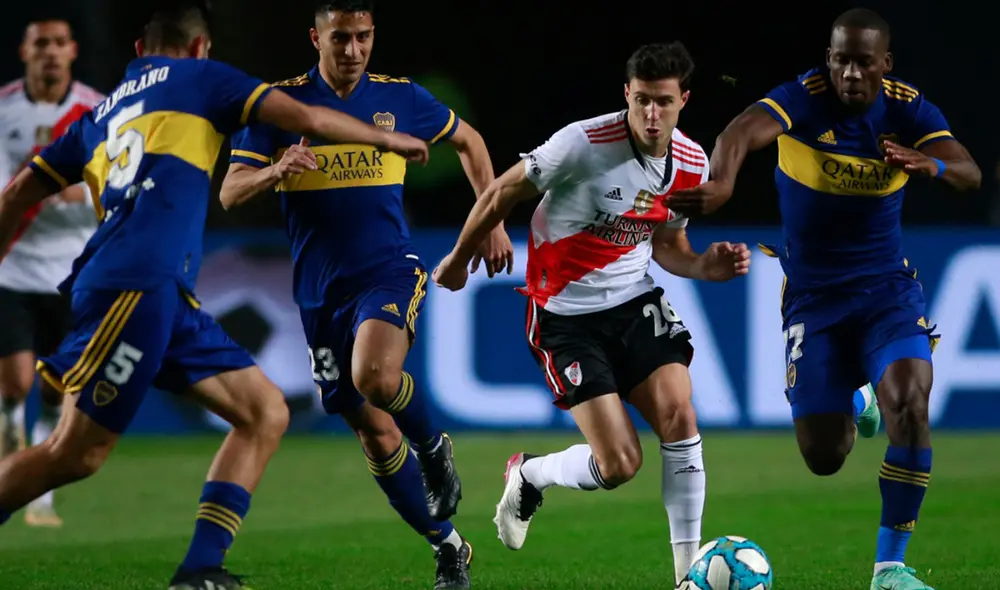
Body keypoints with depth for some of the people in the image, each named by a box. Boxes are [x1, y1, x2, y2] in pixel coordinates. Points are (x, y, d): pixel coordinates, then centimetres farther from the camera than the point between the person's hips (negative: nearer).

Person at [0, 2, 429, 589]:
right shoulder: (200, 78, 11)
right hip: (138, 283, -8)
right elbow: (306, 118, 4)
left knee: (266, 413, 4)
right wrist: (386, 137, 18)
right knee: (77, 453, -9)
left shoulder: (101, 113, 28)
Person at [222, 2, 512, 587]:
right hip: (321, 292, 2)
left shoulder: (400, 98, 2)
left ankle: (435, 447, -3)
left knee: (373, 374, -33)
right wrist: (277, 170, -27)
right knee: (376, 435, 3)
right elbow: (230, 193, -6)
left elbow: (469, 141, 19)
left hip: (391, 270, -2)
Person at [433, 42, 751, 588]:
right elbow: (503, 194, -7)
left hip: (635, 303, 5)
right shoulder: (584, 143, -21)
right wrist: (458, 261, 5)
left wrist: (705, 268, -7)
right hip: (567, 316, -5)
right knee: (620, 465, -12)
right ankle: (528, 476, 22)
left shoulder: (692, 164, -2)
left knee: (679, 415, -17)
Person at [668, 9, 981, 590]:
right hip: (813, 295, -1)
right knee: (822, 456, -1)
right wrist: (721, 183, -61)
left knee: (909, 400, -25)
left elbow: (970, 172, -21)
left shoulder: (908, 108, -9)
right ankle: (849, 414, 41)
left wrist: (934, 165, -46)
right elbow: (743, 132, -39)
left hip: (887, 287, 1)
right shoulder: (802, 99, -18)